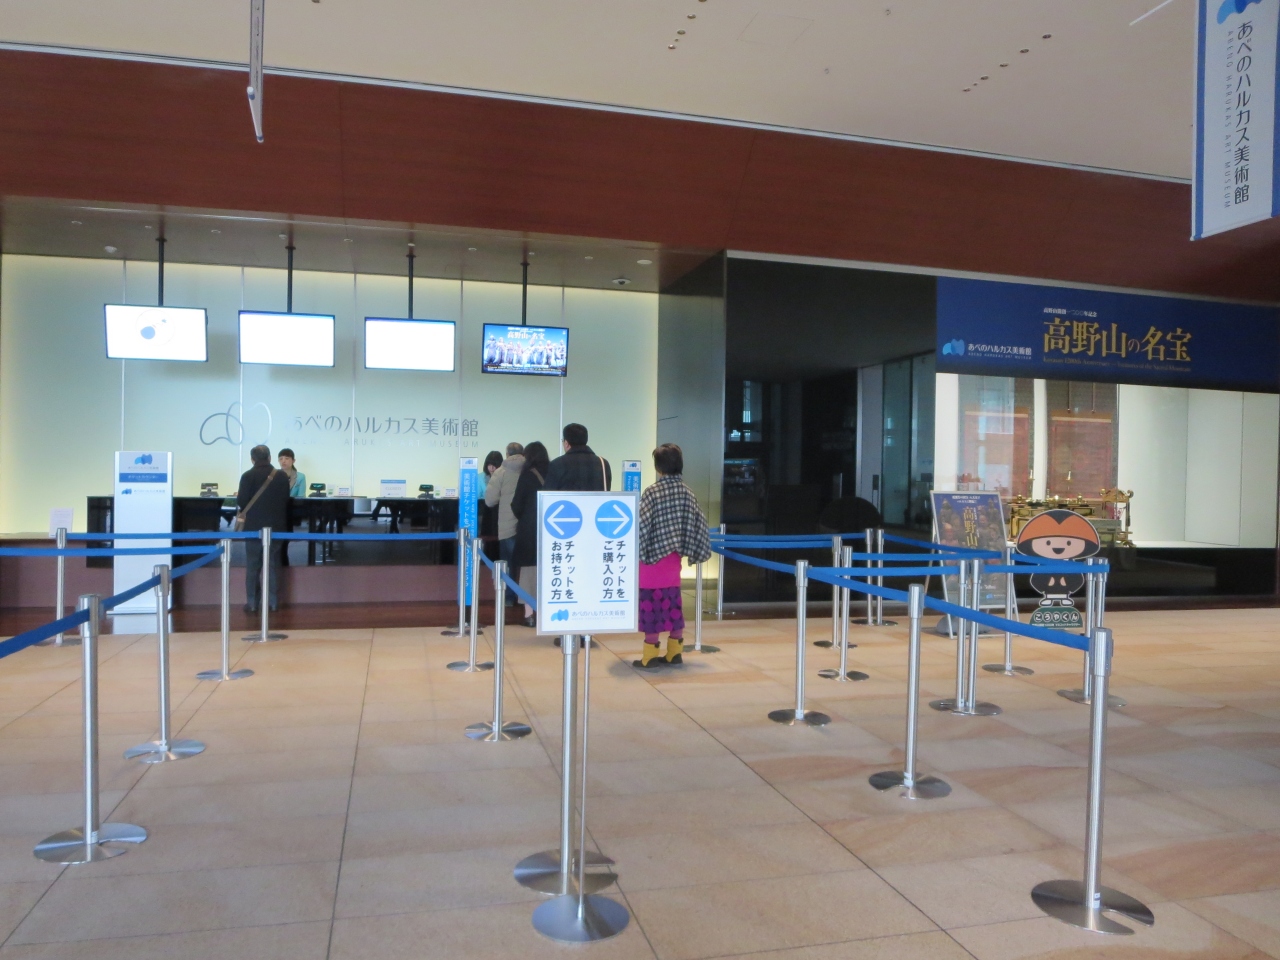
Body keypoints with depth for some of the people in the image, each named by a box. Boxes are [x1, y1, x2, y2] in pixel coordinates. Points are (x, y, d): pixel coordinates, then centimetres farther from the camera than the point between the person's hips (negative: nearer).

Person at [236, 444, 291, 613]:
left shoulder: (248, 476, -9)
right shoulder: (282, 475, 0)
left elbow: (242, 502, -10)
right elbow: (286, 500, 6)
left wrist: (238, 496, 11)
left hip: (254, 527, -3)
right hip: (276, 527, 3)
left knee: (252, 567, 6)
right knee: (274, 565, 10)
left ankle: (252, 604, 7)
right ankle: (274, 603, 11)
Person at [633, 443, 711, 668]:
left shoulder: (652, 492, -13)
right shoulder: (687, 493, 2)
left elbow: (640, 524, -16)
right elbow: (699, 523, 5)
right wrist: (696, 552, 14)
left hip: (652, 554, -6)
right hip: (673, 556, 6)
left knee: (651, 603, 0)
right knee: (672, 602, 13)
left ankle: (650, 655, 2)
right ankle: (675, 652, 18)